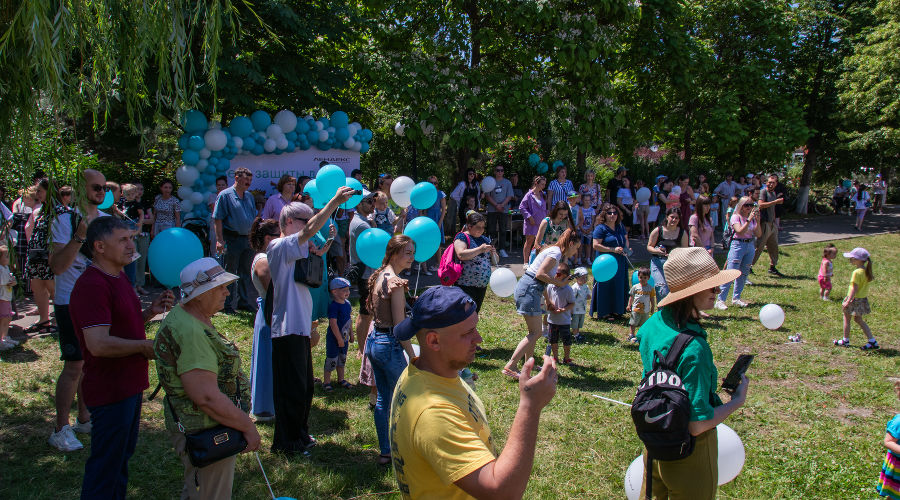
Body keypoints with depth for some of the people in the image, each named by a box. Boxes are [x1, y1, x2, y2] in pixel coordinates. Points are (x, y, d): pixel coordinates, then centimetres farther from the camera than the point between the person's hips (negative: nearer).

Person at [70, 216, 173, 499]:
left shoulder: (119, 276, 10)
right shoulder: (91, 285, -22)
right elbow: (99, 344, -30)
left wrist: (151, 312, 3)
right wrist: (144, 345, -17)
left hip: (129, 385, 10)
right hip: (109, 391, -10)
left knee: (122, 456, 23)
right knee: (106, 465, 4)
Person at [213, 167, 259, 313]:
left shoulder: (249, 196, 14)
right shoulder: (225, 195, -6)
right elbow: (217, 219, -10)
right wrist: (220, 240, -16)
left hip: (247, 240, 6)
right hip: (231, 239, -6)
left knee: (246, 272, 12)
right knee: (230, 273, 1)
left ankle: (245, 302, 22)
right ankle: (228, 305, 10)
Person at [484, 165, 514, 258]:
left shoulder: (507, 182, 9)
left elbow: (509, 196, 3)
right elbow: (487, 196, 1)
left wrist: (502, 205, -12)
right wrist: (496, 205, -10)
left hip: (504, 210, 1)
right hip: (492, 210, -1)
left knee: (503, 230, 2)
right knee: (491, 230, -1)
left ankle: (502, 249, 5)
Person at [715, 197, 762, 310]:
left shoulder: (753, 218, 10)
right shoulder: (736, 217, -6)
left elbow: (759, 234, 3)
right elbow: (740, 231, -20)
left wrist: (757, 221, -8)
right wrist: (749, 219, -23)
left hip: (750, 246, 7)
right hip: (738, 245, -6)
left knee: (743, 273, 10)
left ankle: (736, 298, 20)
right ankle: (720, 300, -12)